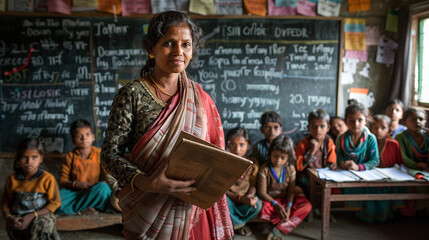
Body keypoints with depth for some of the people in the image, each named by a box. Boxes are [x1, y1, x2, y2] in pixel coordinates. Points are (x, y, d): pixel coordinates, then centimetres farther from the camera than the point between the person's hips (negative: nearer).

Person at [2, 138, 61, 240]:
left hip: (41, 215, -3)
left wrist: (33, 216, -14)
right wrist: (9, 217, -12)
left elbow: (55, 202, -6)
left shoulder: (47, 178, -10)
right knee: (12, 228, -24)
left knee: (40, 225, -31)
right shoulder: (12, 180, 1)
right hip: (17, 217, 3)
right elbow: (5, 203, 9)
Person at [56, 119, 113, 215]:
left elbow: (107, 176, 0)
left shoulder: (99, 154, 0)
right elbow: (63, 181, 1)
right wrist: (76, 184, -18)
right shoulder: (70, 156, 2)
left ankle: (73, 209, -23)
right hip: (75, 192, 0)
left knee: (103, 188, -34)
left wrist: (103, 183, -23)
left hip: (94, 193, 0)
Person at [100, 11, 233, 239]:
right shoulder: (132, 94, -9)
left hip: (193, 207, 3)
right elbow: (110, 153, -10)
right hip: (147, 210, -3)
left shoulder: (199, 97, 2)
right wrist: (145, 182, -25)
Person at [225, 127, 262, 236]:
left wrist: (250, 196, -21)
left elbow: (253, 185, 3)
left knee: (257, 205, -28)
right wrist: (240, 198, -27)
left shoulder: (252, 164, -7)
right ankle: (240, 224, -8)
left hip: (245, 200, 2)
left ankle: (233, 223, -3)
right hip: (229, 200, -2)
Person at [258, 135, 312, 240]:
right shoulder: (265, 169, -12)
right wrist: (275, 204, -24)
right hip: (269, 200, -4)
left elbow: (291, 191, -3)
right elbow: (262, 192, -12)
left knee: (307, 206, -20)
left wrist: (289, 206, -21)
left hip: (285, 200, 4)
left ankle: (279, 230, -26)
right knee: (262, 209, -38)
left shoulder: (290, 168, -2)